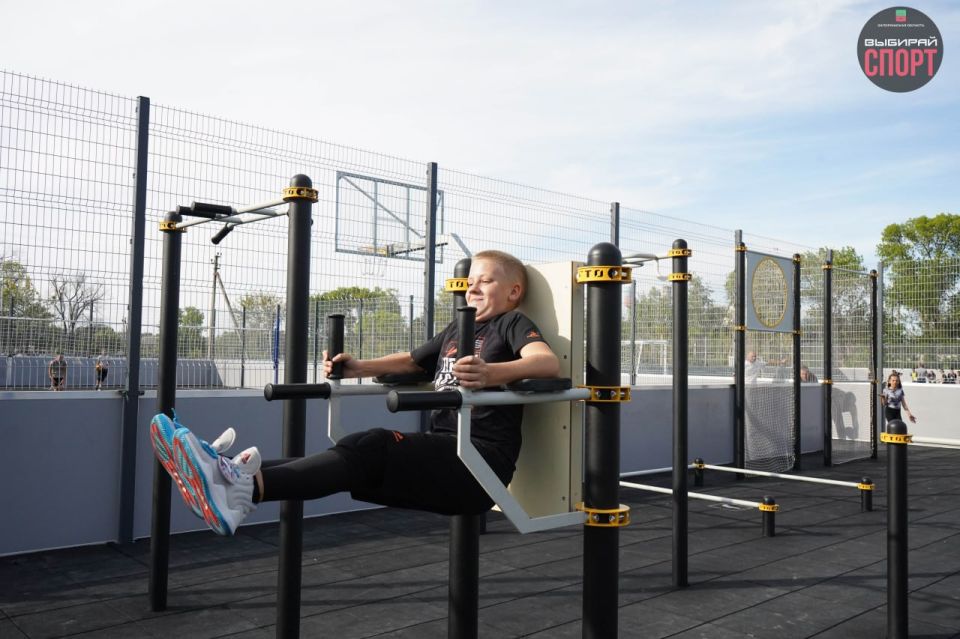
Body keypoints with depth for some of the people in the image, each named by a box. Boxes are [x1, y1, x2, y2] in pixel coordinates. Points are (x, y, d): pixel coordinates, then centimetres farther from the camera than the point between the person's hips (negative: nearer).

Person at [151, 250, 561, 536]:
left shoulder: (512, 324, 2)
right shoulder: (456, 329, 25)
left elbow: (548, 362, -20)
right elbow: (410, 361, 39)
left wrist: (491, 373, -39)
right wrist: (360, 368, 22)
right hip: (443, 454, 7)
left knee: (375, 447, -28)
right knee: (363, 457, -16)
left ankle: (247, 487, -44)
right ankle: (237, 476, -32)